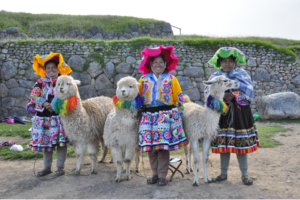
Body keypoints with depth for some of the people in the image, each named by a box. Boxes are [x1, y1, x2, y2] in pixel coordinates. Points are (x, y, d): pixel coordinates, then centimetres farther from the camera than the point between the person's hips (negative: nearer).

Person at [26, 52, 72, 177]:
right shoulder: (40, 83, 6)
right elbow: (34, 96, -5)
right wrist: (45, 103, -21)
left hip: (60, 116, -1)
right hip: (44, 117, 1)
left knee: (61, 142, 1)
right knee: (46, 142, 10)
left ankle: (60, 167, 15)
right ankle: (47, 167, 23)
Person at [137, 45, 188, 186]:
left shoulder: (171, 79, 9)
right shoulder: (144, 79, 14)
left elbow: (179, 98, 8)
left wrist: (177, 114, 1)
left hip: (166, 116, -2)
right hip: (148, 116, 3)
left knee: (164, 147, -5)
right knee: (150, 147, 2)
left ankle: (162, 176, 6)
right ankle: (155, 174, 15)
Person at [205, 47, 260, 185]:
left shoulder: (242, 74, 5)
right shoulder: (215, 76, 9)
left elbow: (248, 91, -7)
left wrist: (234, 95, -20)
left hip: (239, 114, -1)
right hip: (221, 113, 2)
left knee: (241, 143, 2)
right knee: (223, 143, 6)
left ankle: (244, 175, 16)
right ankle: (223, 173, 20)